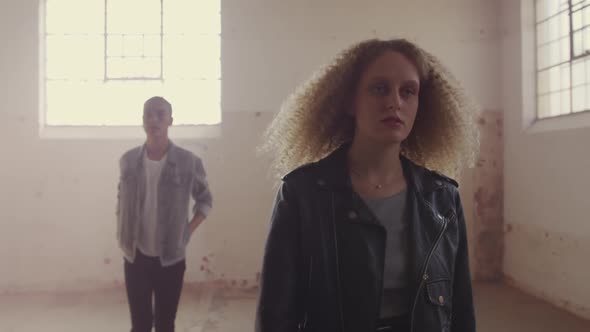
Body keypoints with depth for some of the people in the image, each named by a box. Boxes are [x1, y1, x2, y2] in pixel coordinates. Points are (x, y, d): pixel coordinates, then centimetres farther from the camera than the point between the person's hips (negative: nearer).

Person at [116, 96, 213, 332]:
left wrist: (187, 231, -5)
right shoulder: (128, 160, -2)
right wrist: (121, 236, 4)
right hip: (136, 257, 2)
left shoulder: (189, 162, -9)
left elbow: (205, 200, 4)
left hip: (171, 258, -1)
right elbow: (121, 200, 13)